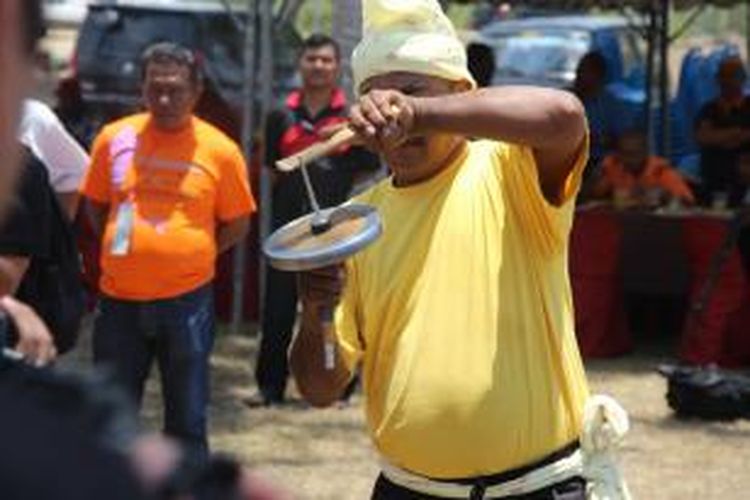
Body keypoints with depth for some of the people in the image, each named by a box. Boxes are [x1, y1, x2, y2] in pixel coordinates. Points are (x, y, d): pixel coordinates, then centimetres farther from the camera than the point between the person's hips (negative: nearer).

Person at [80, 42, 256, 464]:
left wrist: (189, 256, -3)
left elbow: (237, 224, 3)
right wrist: (125, 249, 3)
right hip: (121, 300, 2)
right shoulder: (115, 138, 0)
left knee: (187, 418, 8)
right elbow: (95, 204, 14)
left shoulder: (219, 149, -5)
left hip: (186, 299, -2)